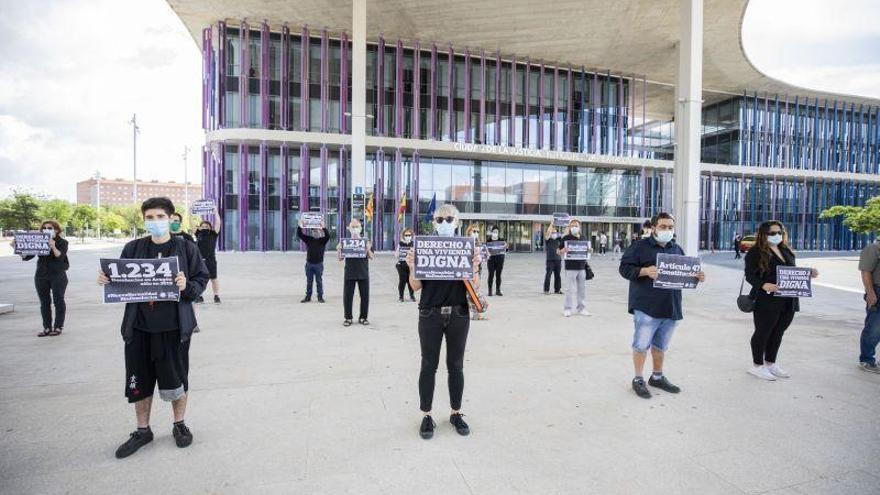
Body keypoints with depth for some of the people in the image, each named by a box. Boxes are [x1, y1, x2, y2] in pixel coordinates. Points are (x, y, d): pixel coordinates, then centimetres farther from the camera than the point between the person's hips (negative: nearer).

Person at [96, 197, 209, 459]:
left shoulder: (186, 248, -2)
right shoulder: (133, 248, 5)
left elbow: (202, 279, -2)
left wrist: (187, 286, -22)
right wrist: (106, 279, -9)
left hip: (174, 327, -3)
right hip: (139, 326, 3)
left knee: (176, 378, 10)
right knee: (139, 381, 13)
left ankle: (179, 424, 32)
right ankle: (142, 431, 34)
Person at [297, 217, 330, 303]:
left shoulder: (322, 240, -1)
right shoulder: (308, 239, 6)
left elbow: (327, 236, -20)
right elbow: (299, 234, -2)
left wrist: (324, 227, -34)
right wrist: (299, 226, -19)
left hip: (319, 264, -2)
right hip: (309, 263, 3)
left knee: (319, 281, 4)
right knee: (309, 281, 10)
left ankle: (320, 297, 11)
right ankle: (308, 296, 18)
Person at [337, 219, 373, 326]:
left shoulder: (366, 241, 5)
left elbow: (371, 257, 0)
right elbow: (340, 258, 4)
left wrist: (368, 249, -19)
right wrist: (339, 250, -15)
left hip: (363, 273, 0)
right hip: (349, 273, 0)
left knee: (365, 296, 4)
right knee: (347, 296, 1)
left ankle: (363, 317, 16)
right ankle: (348, 318, 12)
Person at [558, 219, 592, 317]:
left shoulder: (583, 238, 11)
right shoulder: (566, 238, -4)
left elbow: (587, 250, 21)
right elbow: (558, 251, -3)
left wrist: (590, 250, -2)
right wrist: (563, 251, -25)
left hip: (582, 267, 5)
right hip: (570, 267, -5)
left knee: (582, 288, 11)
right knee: (570, 289, -2)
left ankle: (581, 308, 21)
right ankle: (567, 309, 8)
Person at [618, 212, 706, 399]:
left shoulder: (677, 249, 15)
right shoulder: (640, 246, -5)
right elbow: (625, 268, -9)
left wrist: (697, 276, 2)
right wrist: (645, 271, -24)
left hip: (671, 307, 6)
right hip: (646, 307, -6)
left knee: (661, 345, 18)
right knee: (642, 344, -1)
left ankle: (658, 377, 33)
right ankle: (638, 380, 14)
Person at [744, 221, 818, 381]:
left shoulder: (786, 251, 15)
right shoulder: (755, 252, -8)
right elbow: (750, 275, -13)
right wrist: (764, 285, -29)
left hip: (788, 301, 8)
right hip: (766, 300, -7)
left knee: (778, 332, 15)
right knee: (763, 332, 1)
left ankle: (770, 363, 28)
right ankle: (757, 365, 13)